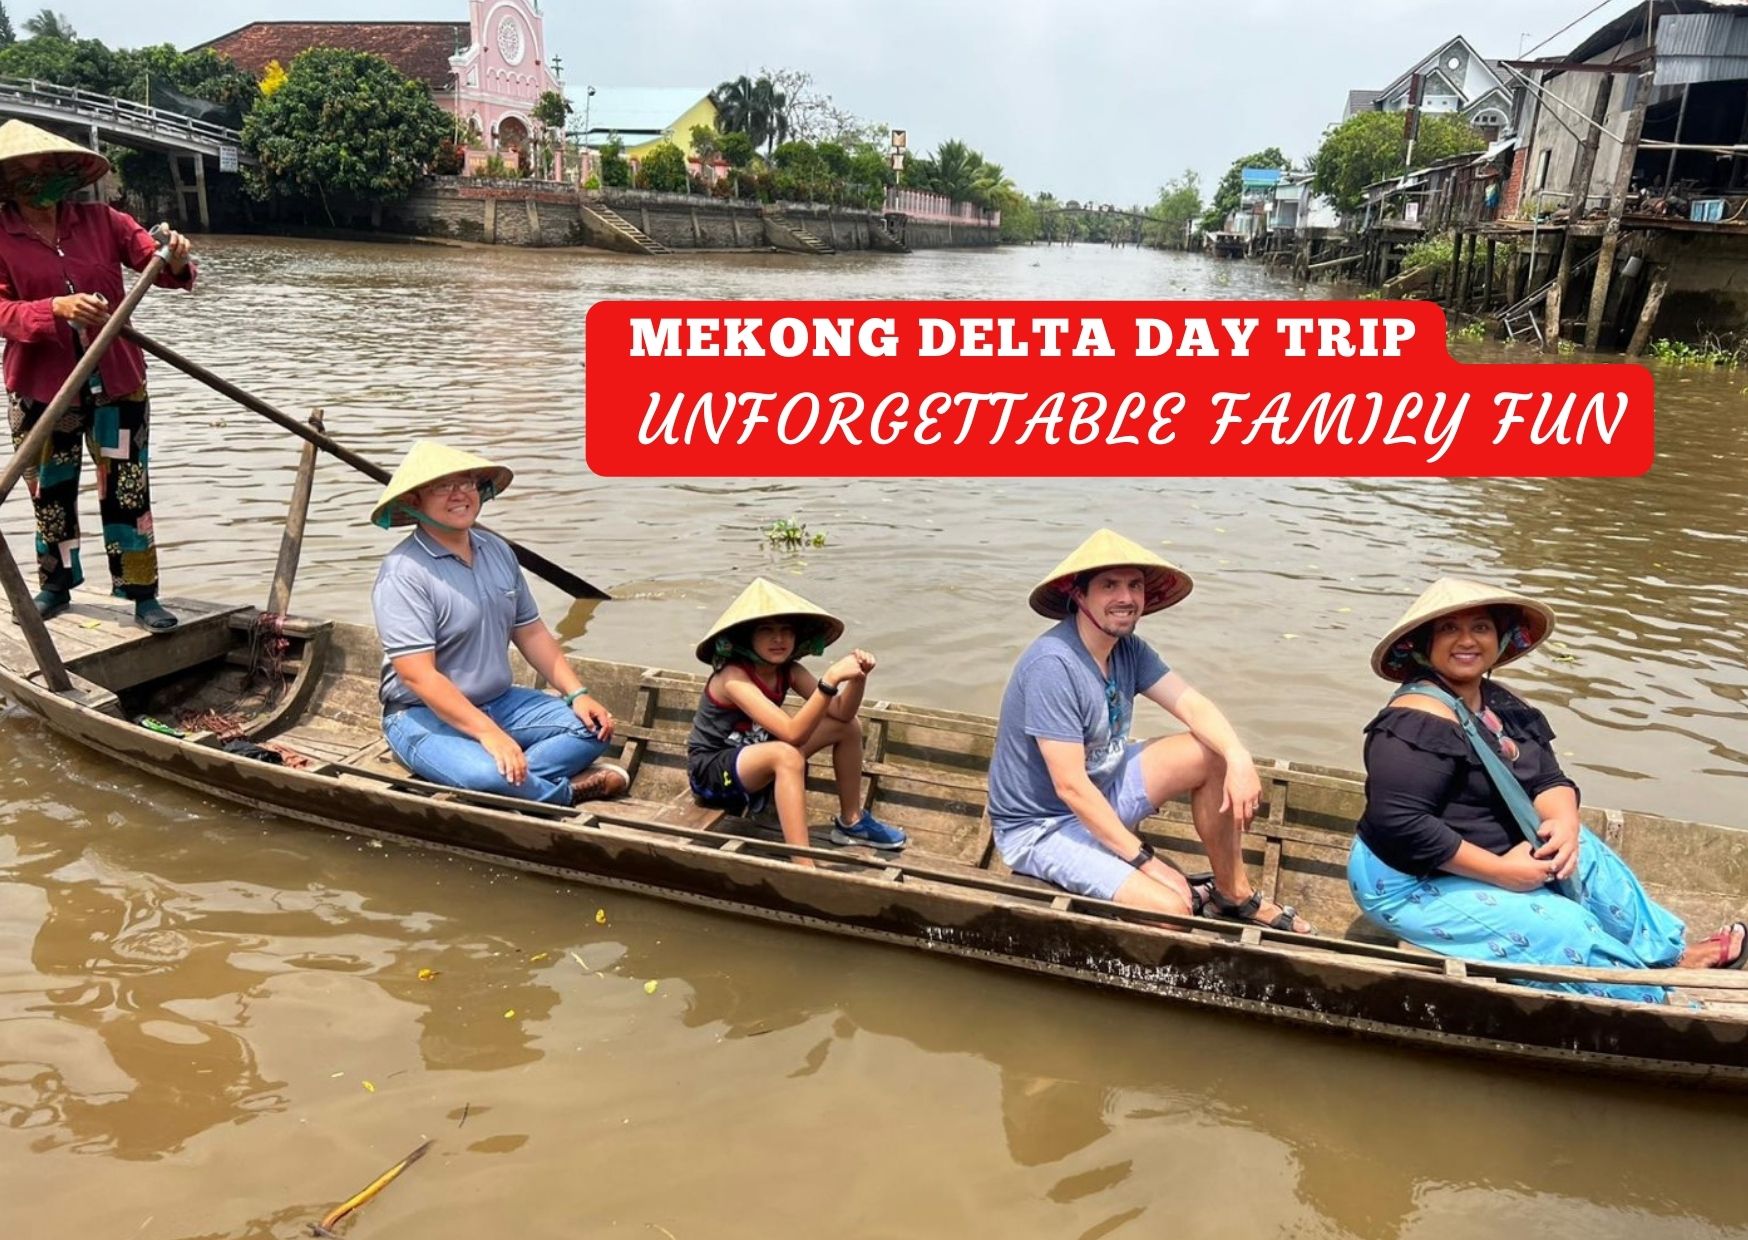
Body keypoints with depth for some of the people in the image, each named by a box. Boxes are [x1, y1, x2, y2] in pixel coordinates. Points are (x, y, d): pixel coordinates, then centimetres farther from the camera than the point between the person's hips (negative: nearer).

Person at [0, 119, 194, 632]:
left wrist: (176, 261, -30)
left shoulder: (100, 220, 0)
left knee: (127, 486, 2)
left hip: (116, 379, 0)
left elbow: (153, 258, -6)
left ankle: (141, 593, 8)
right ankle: (56, 585, 30)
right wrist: (56, 309, -31)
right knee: (50, 489, 14)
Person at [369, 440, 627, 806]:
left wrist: (577, 694, 0)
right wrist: (487, 733, -29)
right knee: (486, 776, -34)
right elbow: (418, 676, -24)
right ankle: (568, 790, -8)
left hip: (500, 702, 7)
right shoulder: (403, 573, -18)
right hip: (425, 715, -7)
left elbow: (531, 632, 12)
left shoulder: (497, 551, 6)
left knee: (593, 728, -6)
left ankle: (514, 776, -20)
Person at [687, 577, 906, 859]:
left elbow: (841, 713, -8)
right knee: (786, 754, -39)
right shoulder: (734, 677, -28)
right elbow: (792, 733, -39)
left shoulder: (789, 671, -6)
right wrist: (830, 679, -45)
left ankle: (851, 822, 11)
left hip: (754, 758, 8)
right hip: (711, 774, -8)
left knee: (849, 726, 1)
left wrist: (858, 678, -27)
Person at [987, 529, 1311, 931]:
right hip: (1040, 826, -9)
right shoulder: (1052, 666, -28)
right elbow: (1071, 787, -28)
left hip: (1102, 793, 9)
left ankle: (1234, 895, 10)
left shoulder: (1128, 648, -1)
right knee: (1171, 907, -25)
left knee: (1214, 756, -2)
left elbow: (1192, 705, -6)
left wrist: (1239, 758, -27)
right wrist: (1145, 861, -23)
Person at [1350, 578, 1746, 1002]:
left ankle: (1671, 954, 33)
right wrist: (1499, 871, -25)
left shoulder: (1501, 704, 4)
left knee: (1593, 865, 13)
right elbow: (1397, 824, -32)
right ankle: (1655, 997, 9)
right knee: (1564, 932, -13)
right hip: (1415, 884, -10)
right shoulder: (1419, 720, -26)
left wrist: (1563, 822, -19)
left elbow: (1549, 779, 5)